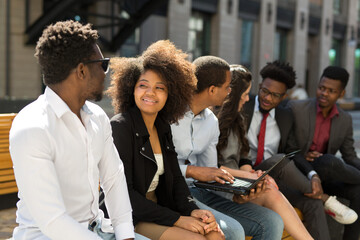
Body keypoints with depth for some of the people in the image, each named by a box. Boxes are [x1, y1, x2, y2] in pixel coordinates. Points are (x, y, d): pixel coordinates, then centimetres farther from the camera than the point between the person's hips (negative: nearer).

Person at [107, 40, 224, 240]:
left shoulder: (162, 127, 9)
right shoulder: (120, 126, -15)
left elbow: (175, 177, 11)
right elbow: (123, 192, -20)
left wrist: (192, 210, -9)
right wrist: (175, 219, -20)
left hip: (158, 207, 7)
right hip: (128, 218, -7)